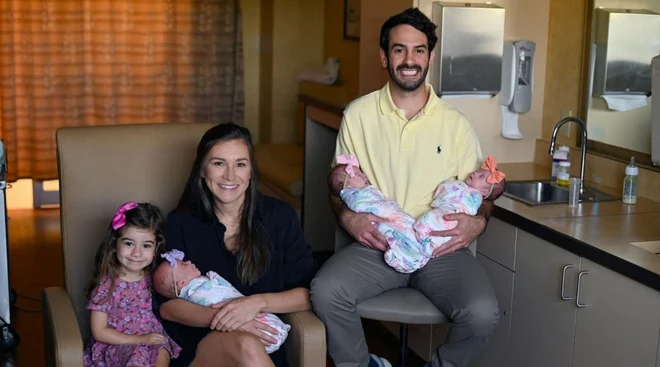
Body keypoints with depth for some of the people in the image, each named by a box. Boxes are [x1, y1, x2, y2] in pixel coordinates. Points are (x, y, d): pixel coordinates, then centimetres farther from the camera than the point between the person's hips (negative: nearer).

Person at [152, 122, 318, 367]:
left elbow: (309, 292, 1)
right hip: (195, 343, 0)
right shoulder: (180, 223, 4)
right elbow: (166, 305, 0)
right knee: (245, 345, -34)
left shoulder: (280, 216, 3)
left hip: (264, 341, 1)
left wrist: (259, 302, -17)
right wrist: (218, 317, -18)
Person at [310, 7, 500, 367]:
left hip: (441, 246, 0)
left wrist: (478, 221, -12)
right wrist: (347, 216, -10)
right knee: (324, 292, -28)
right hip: (375, 245, 0)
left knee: (483, 313, -26)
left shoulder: (456, 123, 5)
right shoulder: (358, 115, 4)